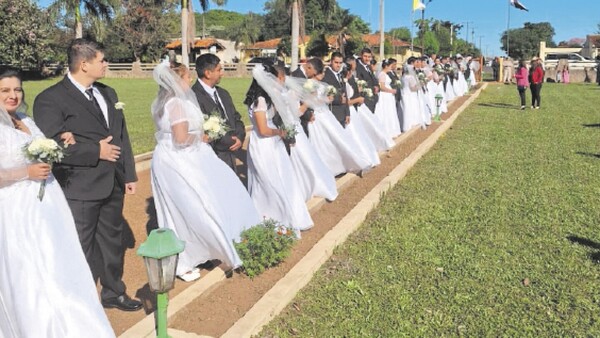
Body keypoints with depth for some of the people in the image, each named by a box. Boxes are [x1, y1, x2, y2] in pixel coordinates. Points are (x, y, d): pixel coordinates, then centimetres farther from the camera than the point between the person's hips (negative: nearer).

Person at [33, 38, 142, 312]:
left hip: (113, 185, 7)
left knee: (112, 242, 19)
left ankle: (113, 292, 38)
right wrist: (96, 152, -17)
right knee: (82, 249, 5)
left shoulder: (108, 93, 13)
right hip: (80, 189, -7)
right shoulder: (50, 99, -11)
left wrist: (129, 174, 12)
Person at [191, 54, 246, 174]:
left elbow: (236, 118, 17)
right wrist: (231, 141, -10)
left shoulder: (223, 93, 14)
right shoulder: (194, 96, -15)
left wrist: (240, 138, -3)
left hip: (229, 157, 8)